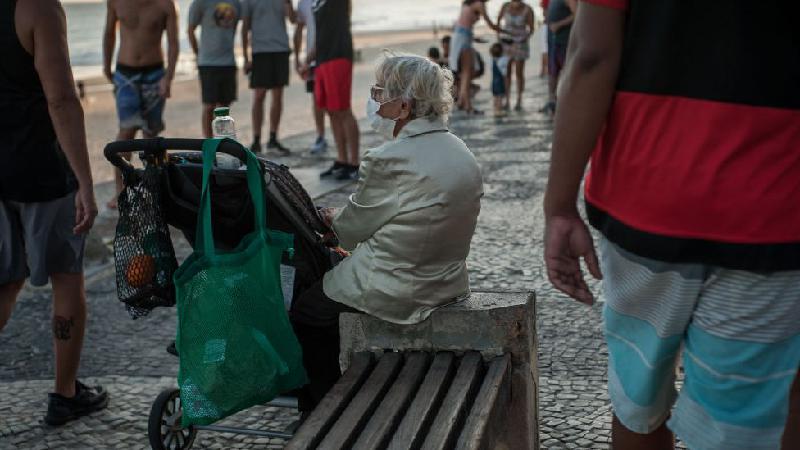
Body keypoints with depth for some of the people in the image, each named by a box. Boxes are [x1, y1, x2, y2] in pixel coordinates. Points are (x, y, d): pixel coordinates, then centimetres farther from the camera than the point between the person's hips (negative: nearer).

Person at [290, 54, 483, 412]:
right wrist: (344, 222, 18)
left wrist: (332, 219, 13)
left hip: (398, 294, -9)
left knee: (304, 312, 14)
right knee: (324, 281, 28)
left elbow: (353, 227, -10)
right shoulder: (460, 152, 3)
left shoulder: (389, 160, -25)